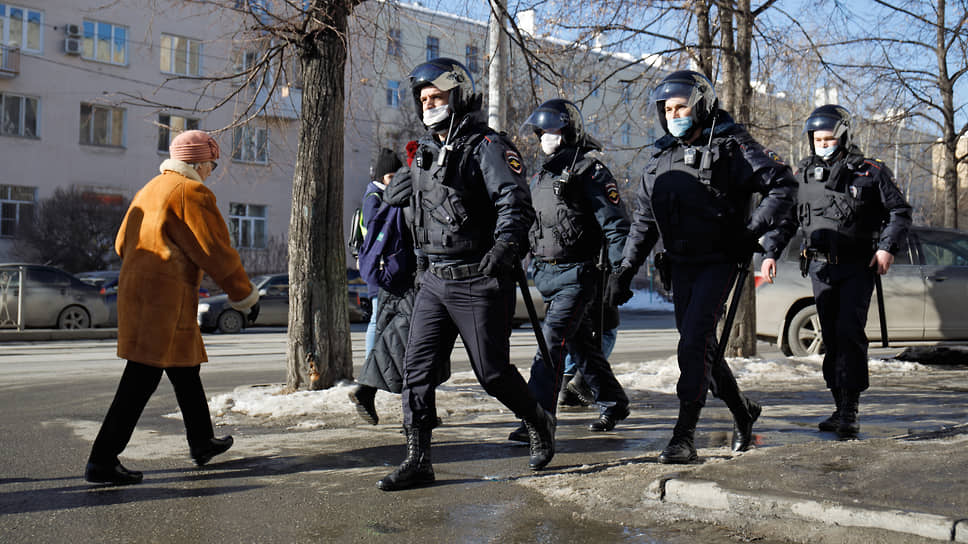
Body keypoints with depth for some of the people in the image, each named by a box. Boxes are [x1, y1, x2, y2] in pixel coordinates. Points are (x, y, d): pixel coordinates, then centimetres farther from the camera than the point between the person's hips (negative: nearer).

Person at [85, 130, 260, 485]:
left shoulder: (149, 190, 18)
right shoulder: (191, 193, -11)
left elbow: (123, 244, 22)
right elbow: (215, 252, -12)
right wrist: (244, 294, -1)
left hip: (135, 289, 10)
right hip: (165, 298, -10)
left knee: (185, 369, 19)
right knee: (143, 378, -8)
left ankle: (202, 442, 31)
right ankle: (102, 461, -6)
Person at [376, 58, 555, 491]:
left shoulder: (486, 146, -9)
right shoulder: (427, 150, 15)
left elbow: (515, 202, -22)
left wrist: (504, 245, -36)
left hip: (479, 282, -7)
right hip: (435, 280, 7)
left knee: (493, 373, 1)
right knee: (417, 368, 0)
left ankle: (539, 423, 28)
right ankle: (418, 460, 7)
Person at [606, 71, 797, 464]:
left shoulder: (730, 145, -6)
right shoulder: (662, 158, 12)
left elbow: (783, 184, -8)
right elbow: (643, 222, 15)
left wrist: (754, 231, -19)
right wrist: (625, 271, 10)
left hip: (719, 261, -6)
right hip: (681, 265, 7)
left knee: (694, 343, -16)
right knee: (699, 346, 10)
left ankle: (684, 436, -12)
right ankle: (743, 412, 32)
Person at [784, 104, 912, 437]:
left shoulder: (869, 172, 1)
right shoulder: (804, 174, 12)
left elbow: (899, 212, 4)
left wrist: (887, 247, -8)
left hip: (857, 266, -4)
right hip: (820, 266, 4)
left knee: (849, 332, -14)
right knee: (831, 337, 7)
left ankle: (850, 411, -11)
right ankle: (841, 407, 17)